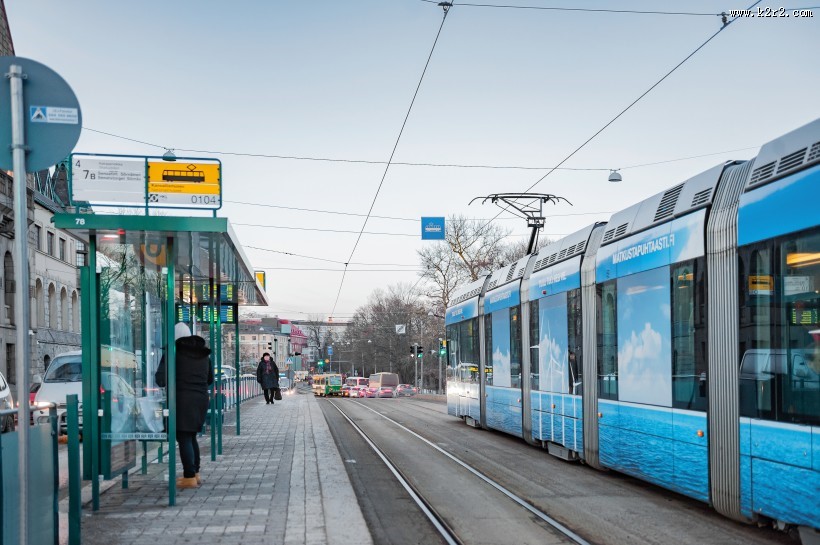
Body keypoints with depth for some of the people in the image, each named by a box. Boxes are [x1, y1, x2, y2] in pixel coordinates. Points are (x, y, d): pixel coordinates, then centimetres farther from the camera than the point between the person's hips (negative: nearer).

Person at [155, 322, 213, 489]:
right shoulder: (204, 354, 14)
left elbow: (161, 379, -8)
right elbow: (210, 379, 21)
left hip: (182, 399, -6)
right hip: (201, 399, 7)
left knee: (184, 438, -3)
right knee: (191, 437, 19)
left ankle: (190, 478, -6)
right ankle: (195, 473, 22)